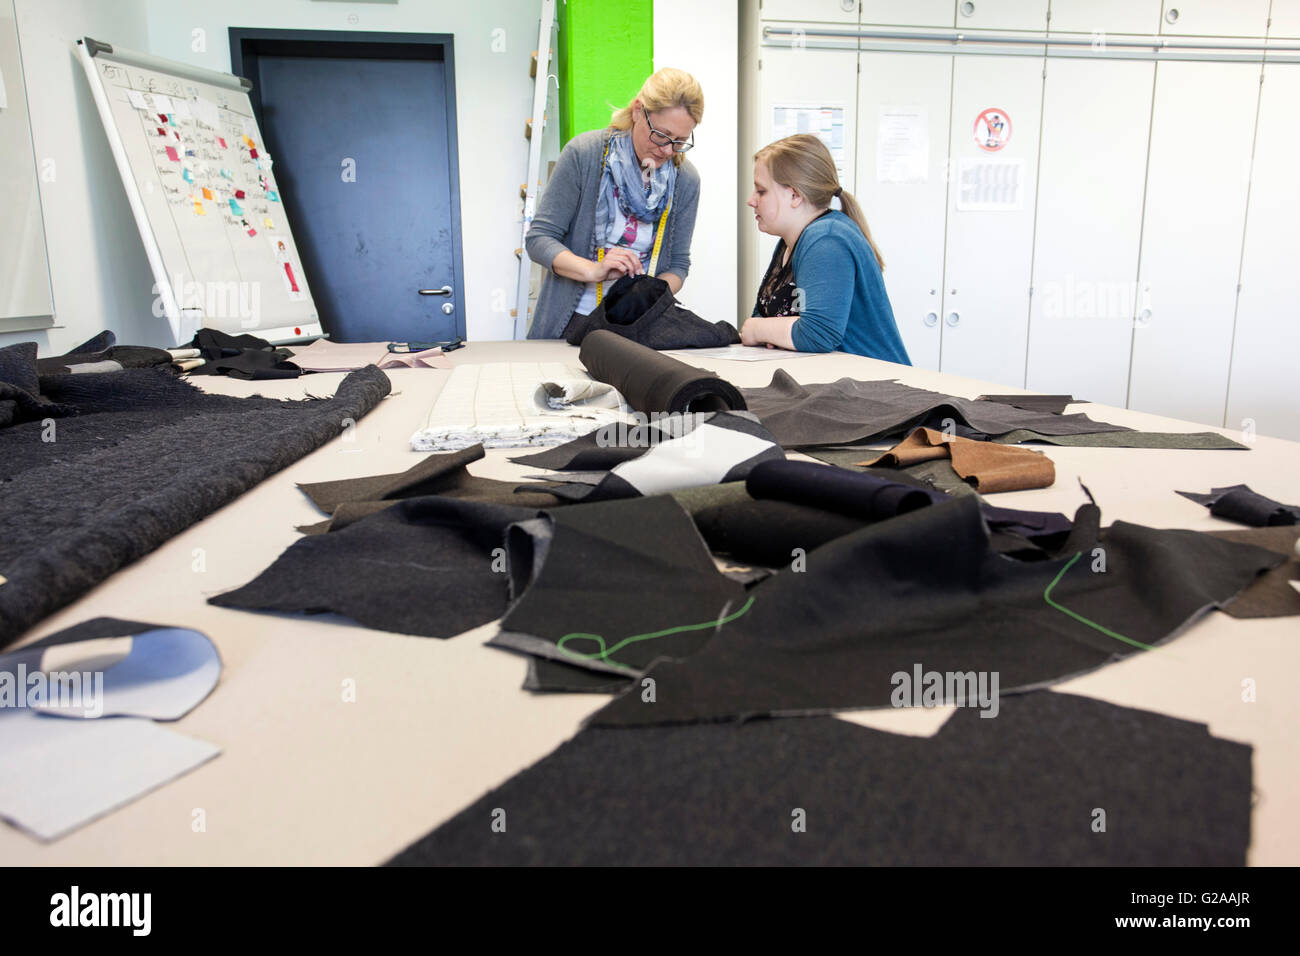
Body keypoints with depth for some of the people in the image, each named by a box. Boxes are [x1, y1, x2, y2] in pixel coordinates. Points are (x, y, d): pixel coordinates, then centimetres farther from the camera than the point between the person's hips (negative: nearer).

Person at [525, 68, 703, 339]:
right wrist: (594, 270, -22)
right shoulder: (583, 153, -5)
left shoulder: (686, 180, 5)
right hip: (570, 323, -2)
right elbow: (538, 240, -6)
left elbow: (678, 263, 13)